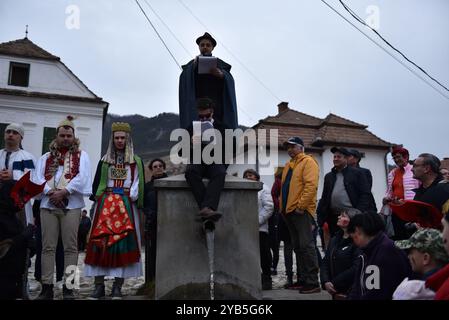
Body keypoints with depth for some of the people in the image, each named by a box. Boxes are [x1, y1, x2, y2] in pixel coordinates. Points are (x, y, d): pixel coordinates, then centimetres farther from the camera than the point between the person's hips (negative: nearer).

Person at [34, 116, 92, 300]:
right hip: (48, 204, 3)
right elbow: (39, 178, 6)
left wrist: (64, 191, -12)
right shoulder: (46, 157, 19)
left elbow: (82, 177, -3)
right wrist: (51, 192, -11)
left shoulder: (81, 156, 11)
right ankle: (47, 286, 6)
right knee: (48, 247, 2)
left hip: (71, 205, -2)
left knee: (70, 247, -3)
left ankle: (68, 286, 2)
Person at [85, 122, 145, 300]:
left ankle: (117, 287, 0)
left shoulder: (136, 161, 10)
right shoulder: (104, 160, 15)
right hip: (106, 204, 2)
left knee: (124, 242, -6)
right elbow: (97, 182, 13)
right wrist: (99, 199, -1)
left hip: (127, 205, -1)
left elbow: (138, 183, 3)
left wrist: (132, 196, -12)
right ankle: (99, 285, 1)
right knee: (100, 241, -5)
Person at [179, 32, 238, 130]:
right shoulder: (191, 65, 18)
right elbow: (184, 80, -1)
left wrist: (221, 75, -18)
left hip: (216, 105, 0)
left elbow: (230, 82, 3)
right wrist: (194, 65, -16)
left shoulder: (220, 64, 17)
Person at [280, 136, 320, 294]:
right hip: (289, 211, 9)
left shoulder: (308, 162, -4)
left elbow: (311, 185, -16)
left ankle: (312, 282, -6)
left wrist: (301, 205, -20)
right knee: (298, 247, 11)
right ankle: (303, 279, 19)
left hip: (301, 210, -9)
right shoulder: (288, 165, 21)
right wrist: (283, 206, 14)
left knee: (306, 245, -10)